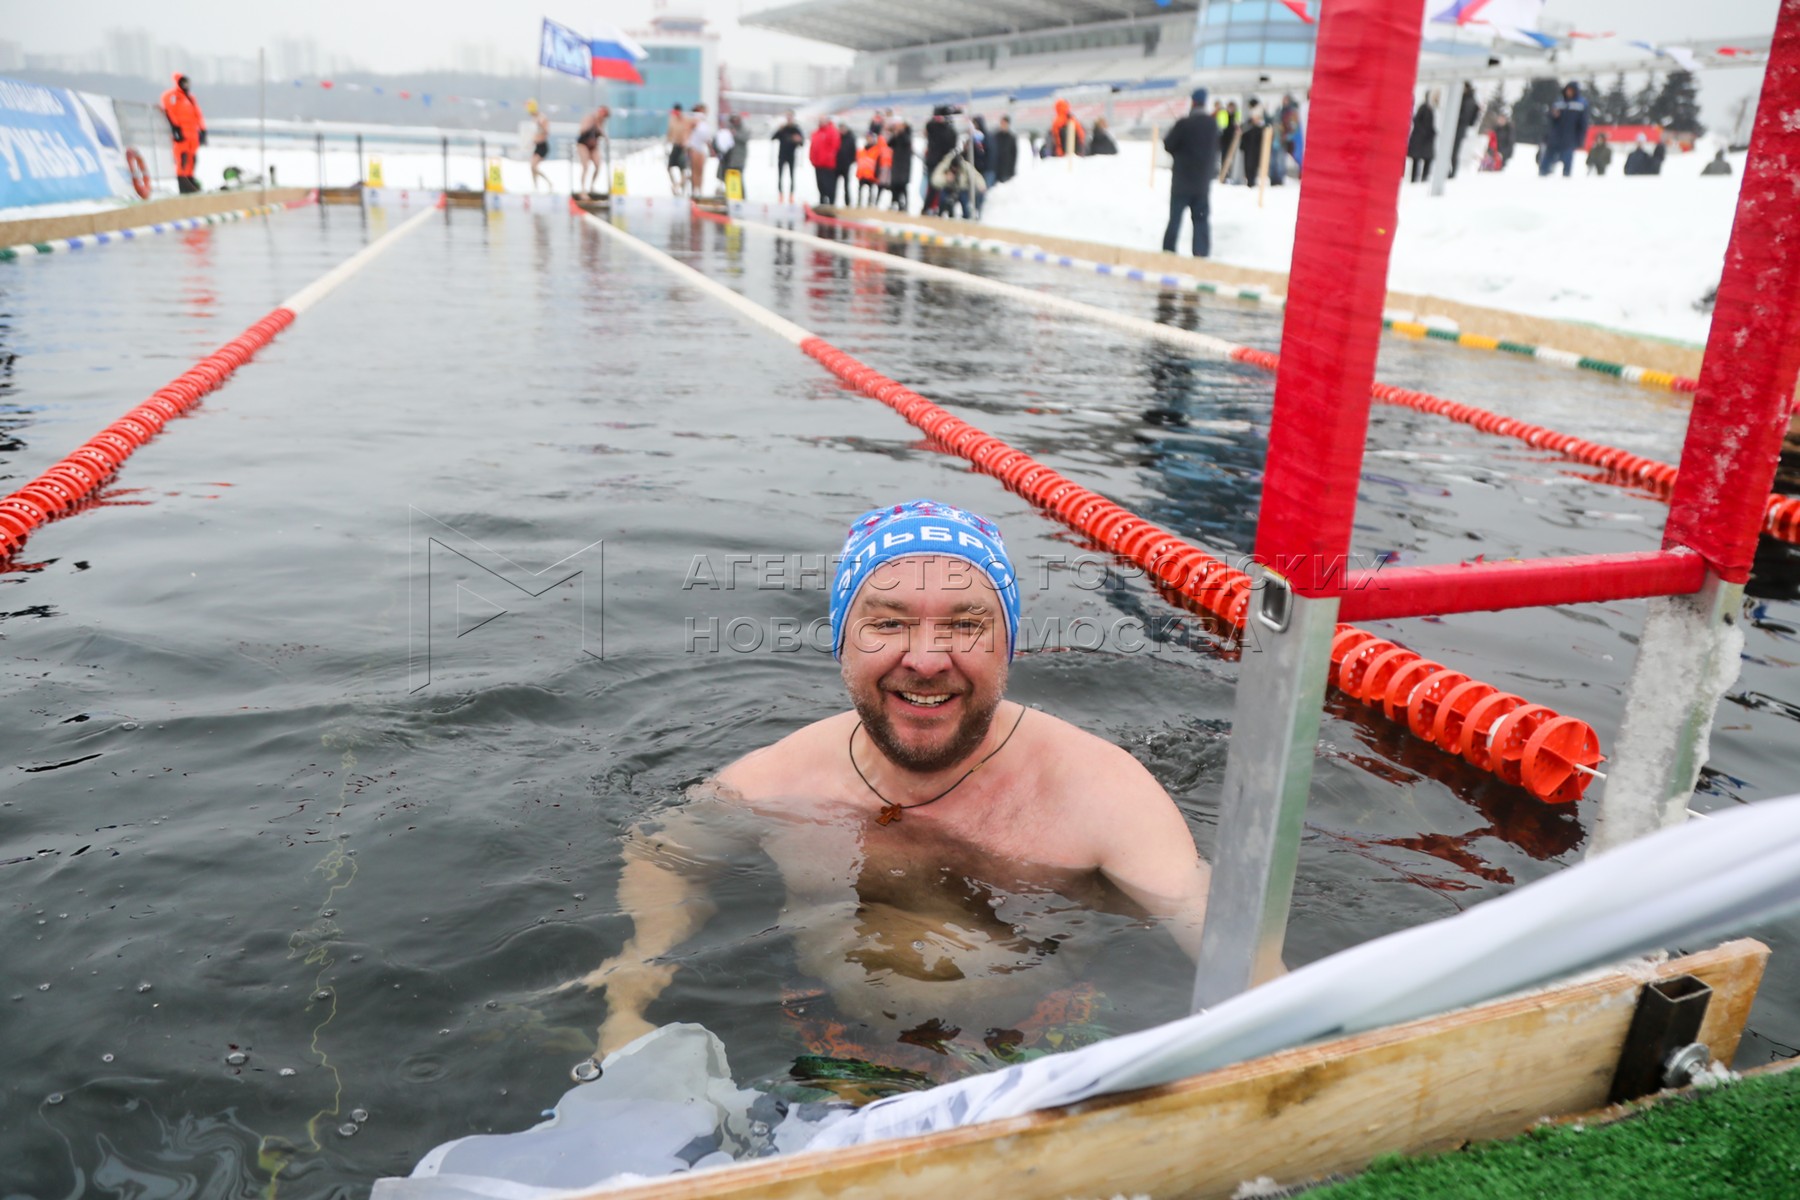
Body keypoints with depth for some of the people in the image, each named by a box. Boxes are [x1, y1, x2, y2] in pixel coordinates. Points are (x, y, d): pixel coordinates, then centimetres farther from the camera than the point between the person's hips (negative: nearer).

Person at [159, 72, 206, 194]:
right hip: (181, 132, -7)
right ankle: (182, 181, -15)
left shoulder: (190, 96, 22)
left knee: (193, 158, 6)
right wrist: (175, 129, -17)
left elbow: (197, 114, 22)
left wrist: (202, 131, 14)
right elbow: (169, 112, -9)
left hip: (193, 132, 7)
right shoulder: (170, 96, 0)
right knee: (182, 156, -14)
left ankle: (190, 178, 16)